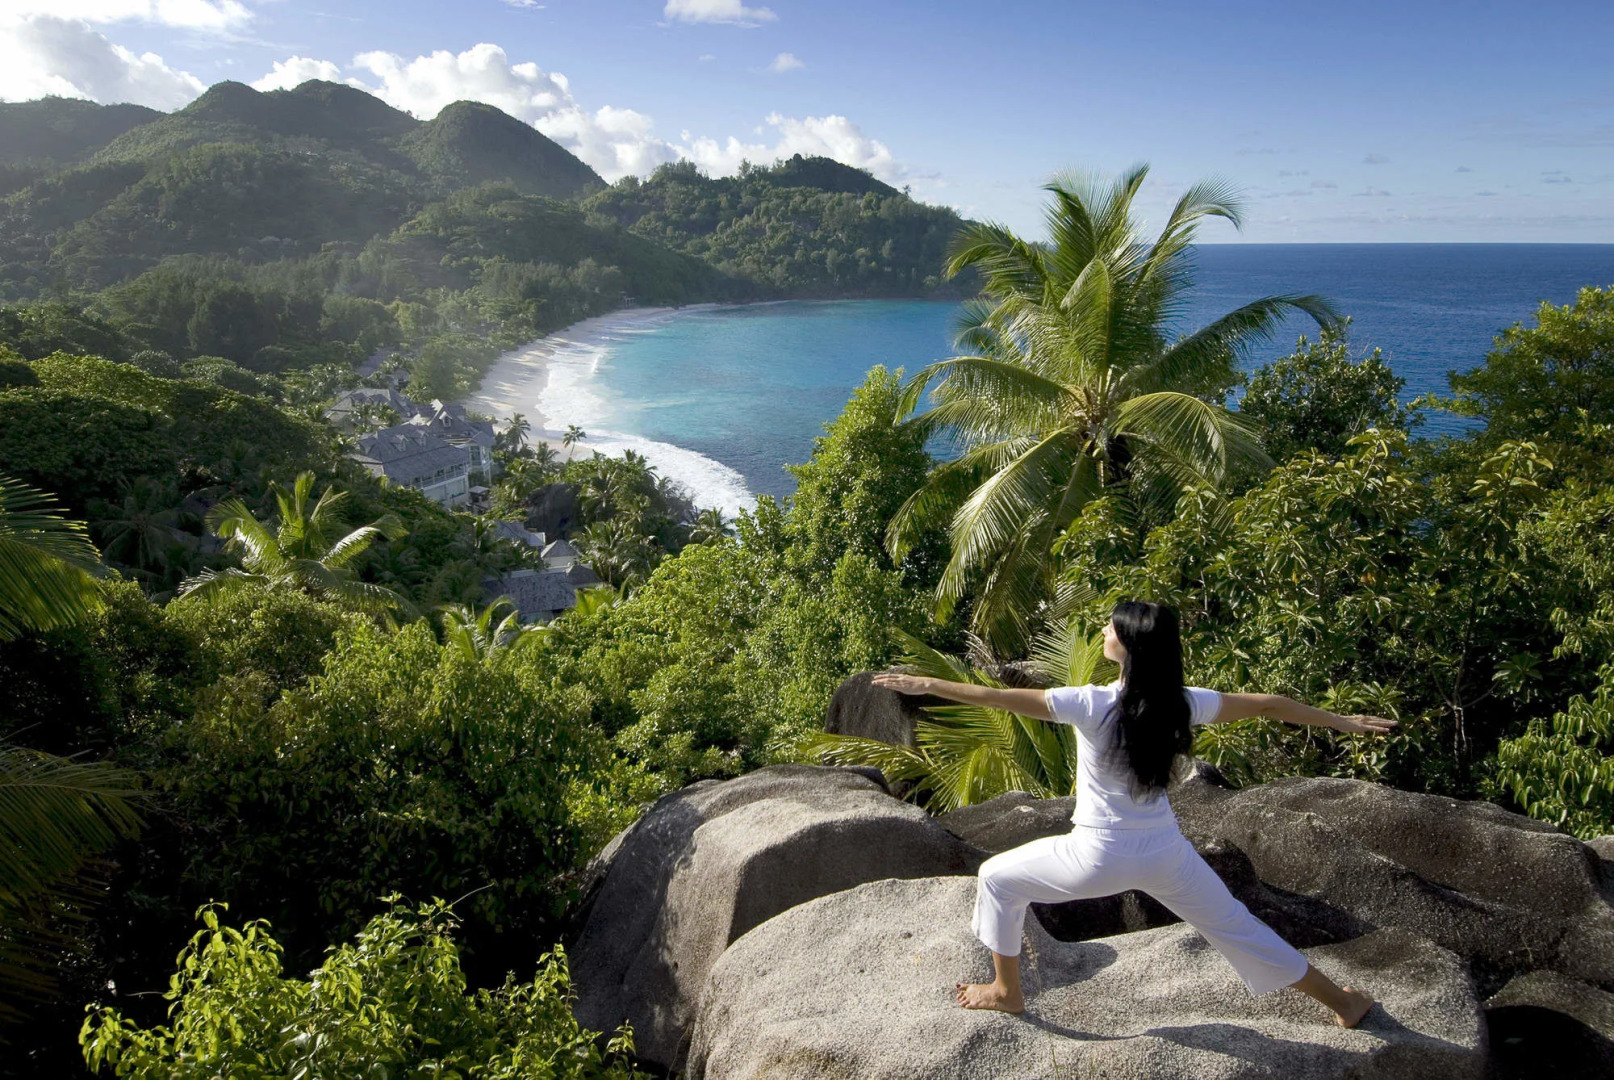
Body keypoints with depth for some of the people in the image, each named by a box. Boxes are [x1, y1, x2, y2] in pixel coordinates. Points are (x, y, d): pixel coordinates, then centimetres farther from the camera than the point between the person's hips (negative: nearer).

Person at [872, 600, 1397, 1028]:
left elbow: (996, 697, -21)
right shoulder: (1183, 702, -8)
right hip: (1166, 854, 5)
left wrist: (925, 684, -13)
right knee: (1233, 925, 26)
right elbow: (1268, 705, 2)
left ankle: (1006, 991, 30)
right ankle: (1343, 1002, 40)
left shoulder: (1092, 704, -21)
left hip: (1099, 856, -4)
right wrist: (1342, 721, 17)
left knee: (996, 878, 17)